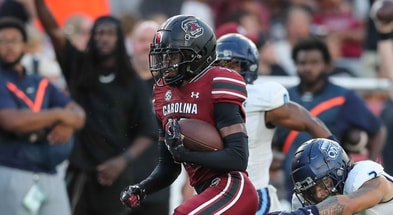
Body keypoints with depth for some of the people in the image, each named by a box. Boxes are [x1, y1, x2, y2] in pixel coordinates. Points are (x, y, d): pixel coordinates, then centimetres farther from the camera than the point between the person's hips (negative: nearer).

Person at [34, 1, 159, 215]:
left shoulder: (133, 84, 5)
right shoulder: (78, 67, 8)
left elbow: (147, 133, 2)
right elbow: (53, 30, -5)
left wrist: (124, 160, -13)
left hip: (113, 174, 0)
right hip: (77, 171, 1)